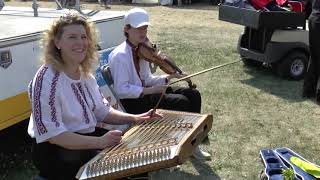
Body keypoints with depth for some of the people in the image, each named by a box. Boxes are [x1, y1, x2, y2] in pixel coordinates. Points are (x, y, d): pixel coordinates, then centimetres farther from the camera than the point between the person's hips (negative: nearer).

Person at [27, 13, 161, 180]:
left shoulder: (84, 73, 5)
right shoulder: (47, 79, -21)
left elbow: (102, 111, 12)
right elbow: (52, 134, -26)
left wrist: (134, 118, -2)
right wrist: (99, 142, -32)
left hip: (87, 137, 8)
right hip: (55, 150, -7)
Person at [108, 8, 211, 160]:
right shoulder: (119, 55, -18)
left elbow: (147, 79, 13)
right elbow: (121, 90, -21)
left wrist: (169, 77, -2)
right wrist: (149, 90, -24)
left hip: (143, 91, 9)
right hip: (130, 101, -9)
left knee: (193, 95, -3)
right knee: (181, 102, -22)